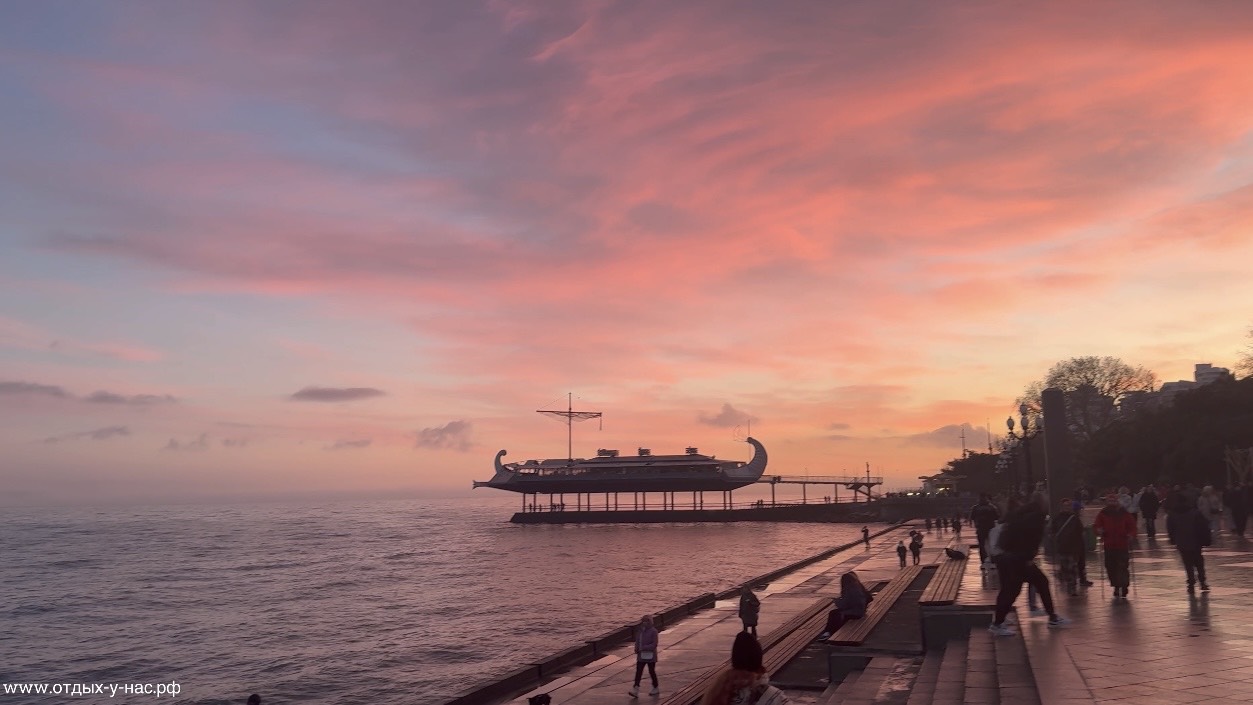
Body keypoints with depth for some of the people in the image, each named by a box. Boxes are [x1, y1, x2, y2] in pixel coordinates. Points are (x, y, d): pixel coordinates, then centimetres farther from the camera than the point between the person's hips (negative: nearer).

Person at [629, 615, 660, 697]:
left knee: (651, 672, 9)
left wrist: (643, 648, -24)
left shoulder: (653, 631, -15)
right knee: (638, 671, -2)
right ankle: (635, 690, -6)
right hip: (641, 656, 5)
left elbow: (654, 644, -19)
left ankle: (656, 688, 27)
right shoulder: (640, 630, 4)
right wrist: (637, 649, -5)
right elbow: (637, 641, 14)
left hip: (650, 655, -5)